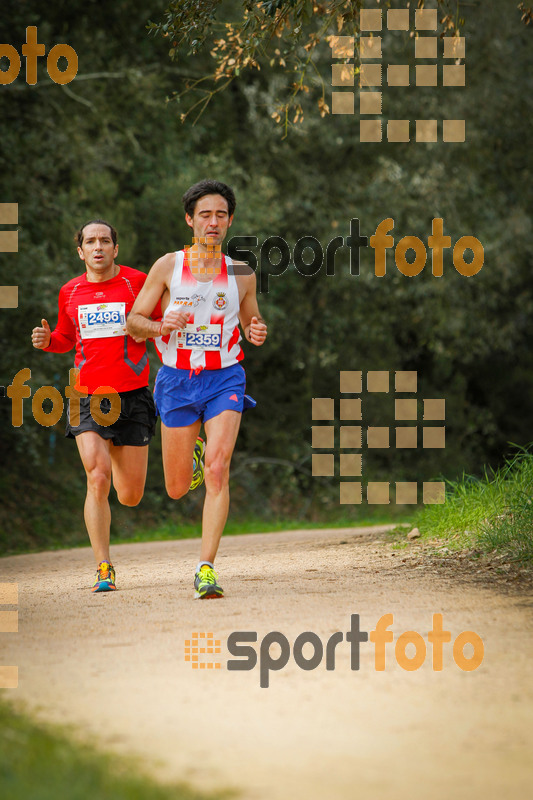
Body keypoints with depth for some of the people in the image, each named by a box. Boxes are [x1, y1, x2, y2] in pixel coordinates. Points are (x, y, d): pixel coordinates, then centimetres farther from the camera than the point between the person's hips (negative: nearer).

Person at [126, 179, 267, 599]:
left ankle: (206, 568, -18)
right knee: (177, 489, 5)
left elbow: (252, 322, 18)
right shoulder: (168, 266, 0)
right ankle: (191, 452, 43)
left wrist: (257, 332, -6)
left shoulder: (242, 274, 4)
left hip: (224, 379, 0)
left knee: (218, 468, -20)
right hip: (178, 379, 0)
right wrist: (162, 326, -19)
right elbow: (134, 322, 3)